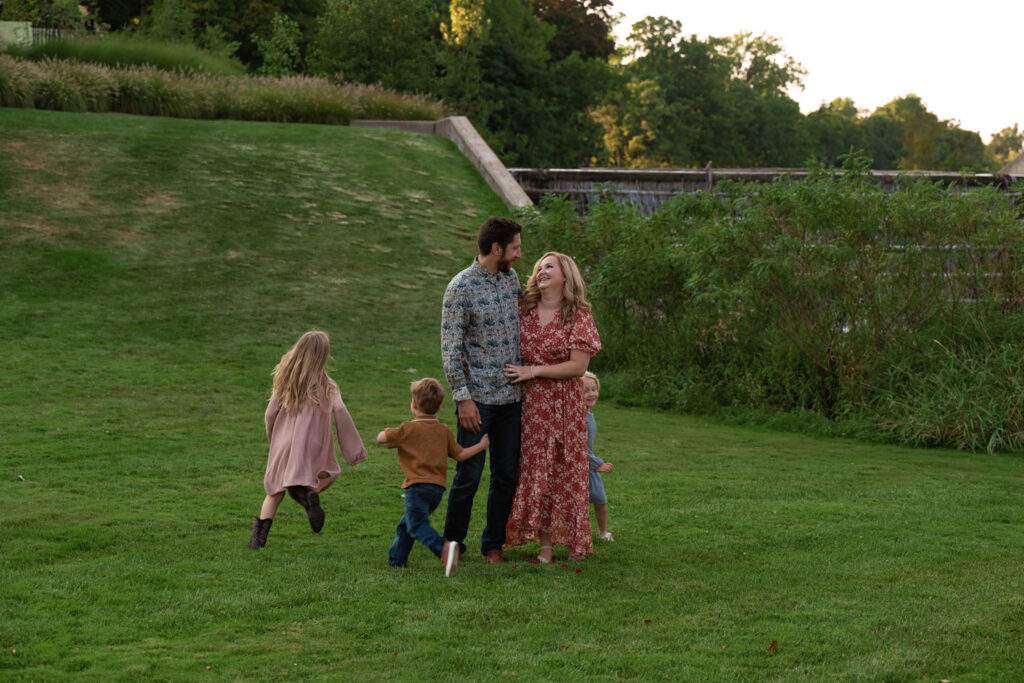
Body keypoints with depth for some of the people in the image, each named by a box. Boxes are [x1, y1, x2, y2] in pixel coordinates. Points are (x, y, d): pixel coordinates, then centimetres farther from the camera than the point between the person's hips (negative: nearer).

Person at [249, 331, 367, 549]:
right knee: (330, 472, 23)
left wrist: (273, 437, 24)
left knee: (275, 492, 17)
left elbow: (270, 413, 5)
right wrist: (355, 448, -10)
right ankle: (310, 493, -10)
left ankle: (259, 535, 3)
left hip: (283, 444, 3)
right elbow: (340, 412, -14)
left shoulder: (286, 378, 5)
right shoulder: (325, 385, -1)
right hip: (312, 446, -3)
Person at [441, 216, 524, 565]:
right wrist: (463, 397, -15)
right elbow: (450, 348, -11)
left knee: (506, 474, 9)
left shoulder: (511, 278, 8)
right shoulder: (460, 288, -12)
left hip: (511, 396, 6)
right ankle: (453, 542, 13)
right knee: (468, 475, -2)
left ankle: (493, 543, 20)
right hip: (478, 398, -6)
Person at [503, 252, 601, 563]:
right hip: (529, 401, 3)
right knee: (534, 468, 2)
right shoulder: (525, 311, 7)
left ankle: (573, 541, 11)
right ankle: (545, 541, 9)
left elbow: (579, 365, -12)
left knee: (564, 469, 0)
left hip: (564, 403, -3)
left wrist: (533, 371, -15)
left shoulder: (579, 317, -6)